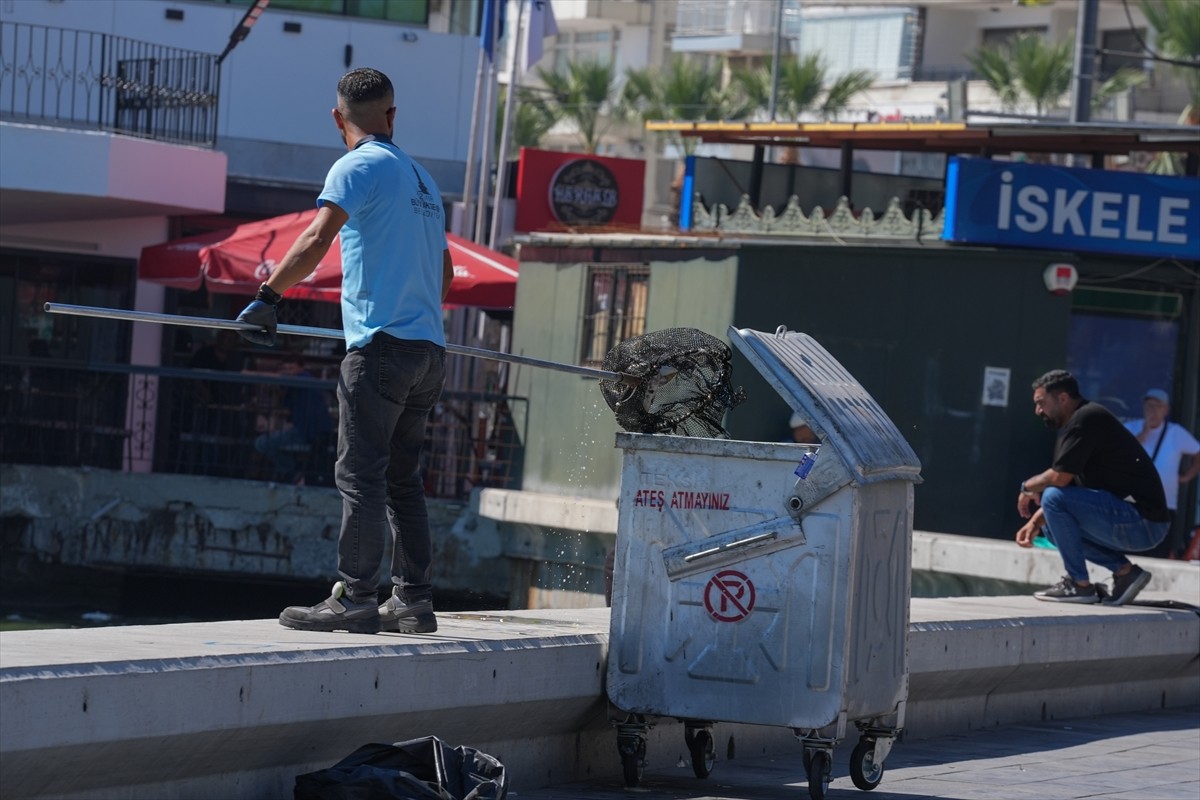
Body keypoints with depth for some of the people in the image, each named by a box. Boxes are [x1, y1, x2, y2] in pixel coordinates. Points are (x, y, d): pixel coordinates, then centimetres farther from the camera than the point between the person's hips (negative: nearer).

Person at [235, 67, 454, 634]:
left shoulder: (358, 167, -4)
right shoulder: (422, 178, 20)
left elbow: (317, 239, -19)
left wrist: (268, 296, -16)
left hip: (381, 347, -8)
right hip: (429, 349, 8)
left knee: (360, 476, -7)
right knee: (401, 479, 11)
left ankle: (355, 599, -9)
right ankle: (414, 602, 10)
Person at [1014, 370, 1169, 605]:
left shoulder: (1086, 419, -13)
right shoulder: (1081, 421, 17)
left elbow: (1059, 478, -20)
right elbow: (1064, 486, 20)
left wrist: (1028, 487, 0)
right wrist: (1035, 522, 7)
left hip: (1143, 523, -10)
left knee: (1054, 498, -19)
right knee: (1054, 522, 18)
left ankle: (1079, 584, -10)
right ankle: (1124, 570, 10)